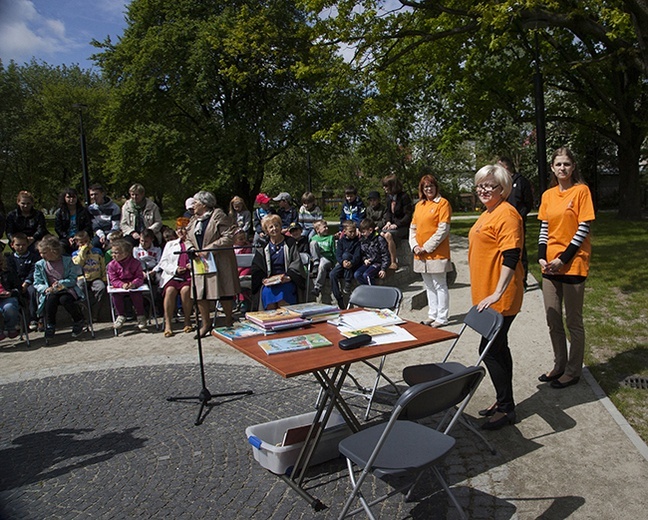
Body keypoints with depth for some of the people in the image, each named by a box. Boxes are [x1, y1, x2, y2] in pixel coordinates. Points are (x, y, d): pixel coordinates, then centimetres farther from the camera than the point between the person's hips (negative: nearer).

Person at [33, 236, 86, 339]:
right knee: (50, 299, -33)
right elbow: (37, 284, 6)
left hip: (67, 289, -2)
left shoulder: (67, 261, 3)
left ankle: (79, 321, -10)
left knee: (64, 299, -35)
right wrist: (46, 289, -15)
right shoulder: (40, 265, 8)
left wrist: (61, 283, -18)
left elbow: (73, 279, -1)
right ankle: (50, 326, -12)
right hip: (51, 292, 2)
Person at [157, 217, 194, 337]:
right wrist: (175, 269, -3)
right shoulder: (170, 244, 26)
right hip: (172, 275, 2)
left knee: (185, 290, -33)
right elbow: (163, 262, 16)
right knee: (170, 290, -30)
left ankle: (187, 321, -17)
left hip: (189, 275, -2)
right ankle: (168, 324, -27)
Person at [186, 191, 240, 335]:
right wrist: (193, 251, 4)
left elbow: (229, 237, -15)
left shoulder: (218, 216, -6)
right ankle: (205, 324, 18)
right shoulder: (194, 221, 18)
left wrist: (209, 249, -18)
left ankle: (229, 320, 17)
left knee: (223, 293, -1)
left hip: (218, 262, -7)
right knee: (200, 294, 4)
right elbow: (190, 239, 27)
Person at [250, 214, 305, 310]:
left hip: (286, 280, -1)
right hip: (269, 280, 2)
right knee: (267, 291, -31)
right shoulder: (263, 247, 13)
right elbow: (256, 267, 11)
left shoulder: (289, 243, 10)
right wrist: (263, 279, -8)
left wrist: (288, 277, -14)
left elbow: (296, 262, 2)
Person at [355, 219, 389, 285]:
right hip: (367, 263, 6)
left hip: (377, 263, -6)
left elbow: (385, 255, -10)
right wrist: (364, 259, -1)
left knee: (366, 275, -30)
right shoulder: (362, 240, 8)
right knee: (356, 274, -19)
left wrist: (383, 269, -15)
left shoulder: (379, 239, -11)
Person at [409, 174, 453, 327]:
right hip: (421, 254, 7)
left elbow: (443, 230, -13)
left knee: (439, 286, -2)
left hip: (436, 253, -7)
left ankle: (442, 318, 5)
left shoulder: (442, 203, -5)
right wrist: (414, 246, 0)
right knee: (429, 286, 14)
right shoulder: (419, 205, 14)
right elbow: (413, 227, 15)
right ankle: (432, 315, 24)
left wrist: (427, 247, -14)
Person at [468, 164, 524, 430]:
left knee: (490, 350, -5)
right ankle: (504, 402, 28)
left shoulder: (507, 213, -15)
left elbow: (510, 256, -23)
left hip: (500, 298, -10)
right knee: (498, 348, 16)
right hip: (485, 295, 10)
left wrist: (497, 293, -27)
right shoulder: (486, 215, 16)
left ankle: (506, 409, 9)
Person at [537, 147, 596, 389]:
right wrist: (542, 257, -3)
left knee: (573, 321, 4)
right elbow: (544, 229, 11)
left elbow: (584, 228, -10)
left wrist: (564, 259, -14)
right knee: (553, 320, 12)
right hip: (550, 266, 6)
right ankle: (559, 366, 27)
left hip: (573, 264, -5)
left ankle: (573, 371, 18)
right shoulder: (547, 195, 10)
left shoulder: (581, 190, -5)